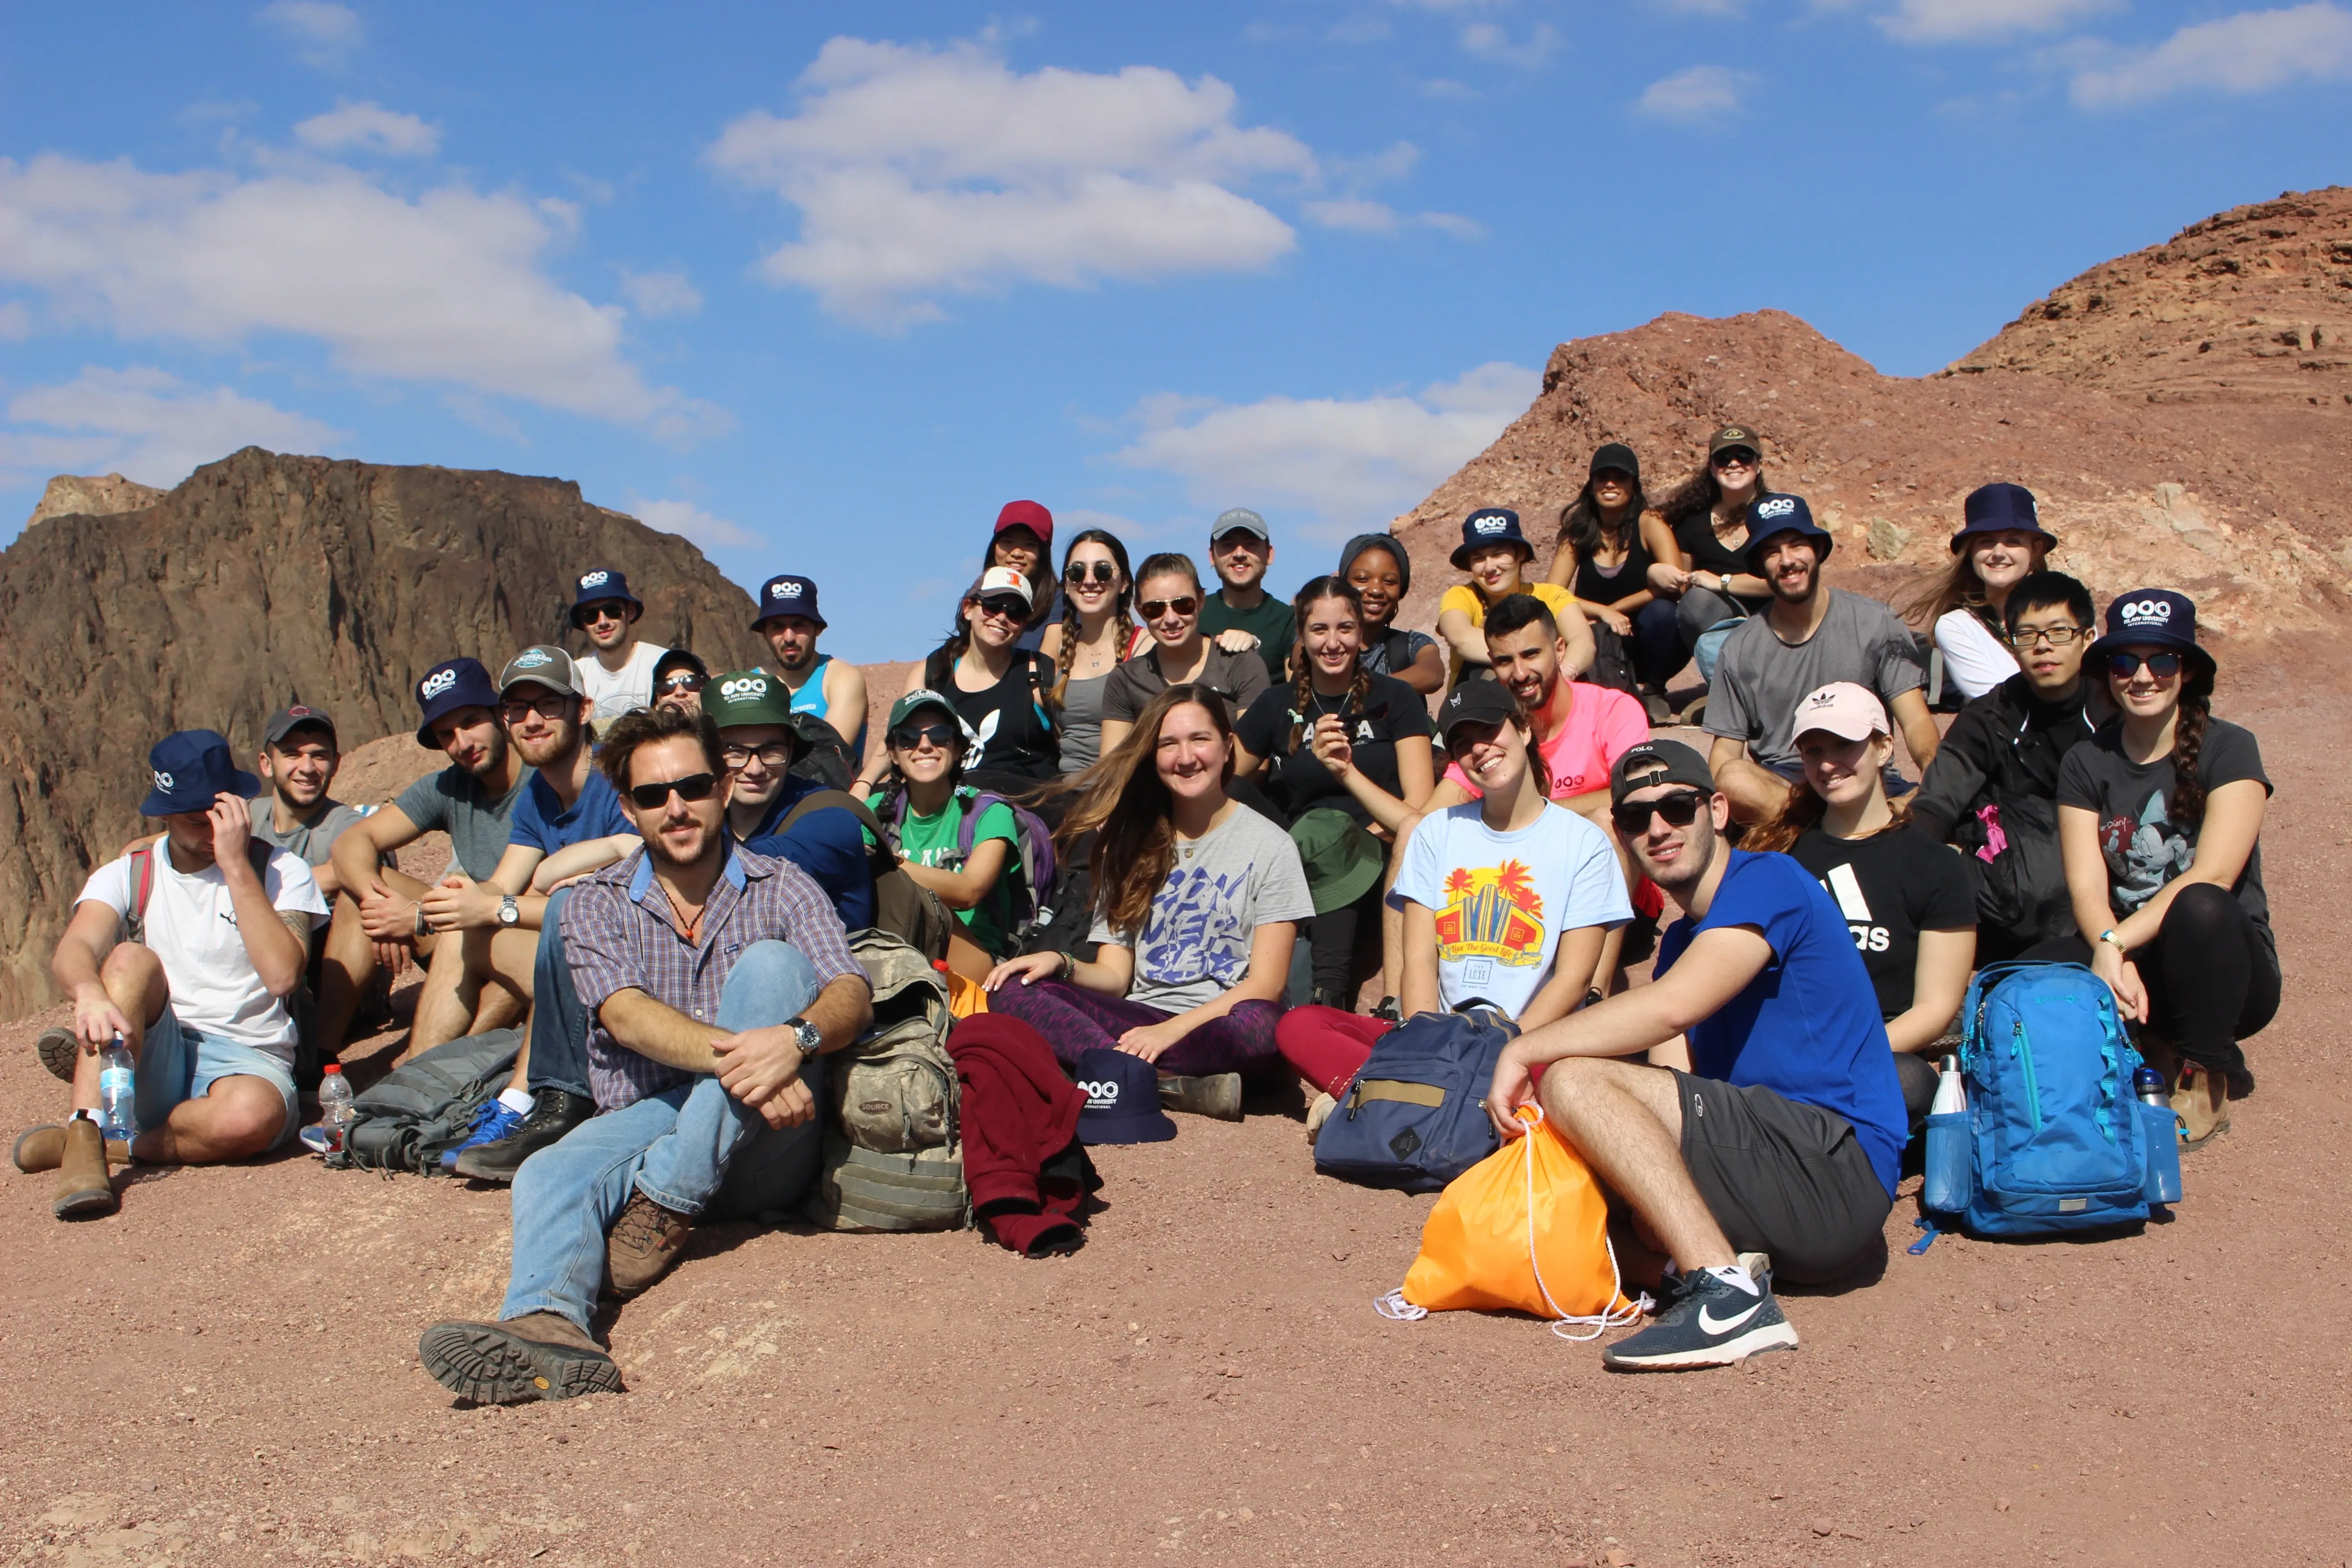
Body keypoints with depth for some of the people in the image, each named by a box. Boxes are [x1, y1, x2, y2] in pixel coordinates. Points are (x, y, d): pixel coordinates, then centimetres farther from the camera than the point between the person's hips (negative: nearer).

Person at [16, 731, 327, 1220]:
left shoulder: (279, 870, 4)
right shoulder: (127, 876, 8)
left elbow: (282, 975, -14)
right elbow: (72, 951, -13)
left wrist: (235, 864, -16)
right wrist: (89, 992, -37)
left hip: (247, 1059, -1)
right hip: (152, 1064, 2)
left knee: (252, 1113, -38)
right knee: (133, 959, -27)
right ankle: (85, 1140, -33)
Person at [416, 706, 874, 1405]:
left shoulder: (779, 888, 10)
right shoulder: (598, 904, 10)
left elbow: (853, 994, -6)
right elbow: (627, 1015, -9)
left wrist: (795, 1038, -31)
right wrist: (735, 1056, -29)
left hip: (765, 1146, -1)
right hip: (648, 1119, 1)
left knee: (771, 965, -23)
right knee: (550, 1177, -29)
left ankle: (666, 1206, -26)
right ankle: (548, 1327, -60)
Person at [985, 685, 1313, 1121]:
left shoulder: (1270, 846, 3)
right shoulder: (1130, 844, 15)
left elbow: (1266, 985, -5)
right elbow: (1114, 974, 11)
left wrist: (1172, 1029, -17)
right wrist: (1062, 965, -11)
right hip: (1140, 1018, 4)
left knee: (1258, 1025, -39)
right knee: (1012, 991, -21)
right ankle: (1178, 1087, -34)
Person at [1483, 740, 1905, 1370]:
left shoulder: (1767, 881, -6)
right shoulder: (1684, 940, 23)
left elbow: (1672, 1006, -23)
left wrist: (1525, 1050, -14)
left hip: (1836, 1162, -10)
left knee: (1573, 1079, -19)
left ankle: (1726, 1293, -27)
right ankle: (1728, 1257, -6)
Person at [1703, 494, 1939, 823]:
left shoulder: (1875, 623, 5)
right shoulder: (1740, 648, 8)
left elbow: (1916, 721, -2)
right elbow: (1727, 751, 7)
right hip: (1773, 783, 1)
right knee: (1734, 780, -37)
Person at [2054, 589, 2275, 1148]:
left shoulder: (2229, 750, -8)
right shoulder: (2085, 764, 3)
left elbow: (2211, 877, -19)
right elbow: (2088, 889, -7)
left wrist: (2116, 943, -27)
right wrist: (2118, 964, -26)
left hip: (2226, 964, -3)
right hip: (2133, 961, 3)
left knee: (2200, 908, -37)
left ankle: (2207, 1081, -15)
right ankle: (2159, 1051, -1)